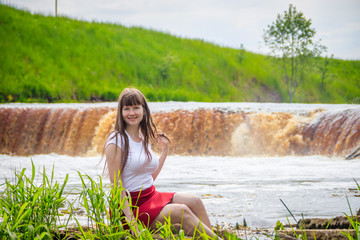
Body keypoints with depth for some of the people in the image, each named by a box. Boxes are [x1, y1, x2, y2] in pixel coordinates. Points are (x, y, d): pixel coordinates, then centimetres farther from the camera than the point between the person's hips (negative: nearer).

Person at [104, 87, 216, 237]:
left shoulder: (144, 139, 14)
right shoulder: (116, 140, -10)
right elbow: (116, 183, -15)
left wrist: (165, 151, 15)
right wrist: (130, 220, -23)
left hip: (151, 196, 8)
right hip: (130, 204, -8)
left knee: (194, 201, -11)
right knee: (181, 211, -23)